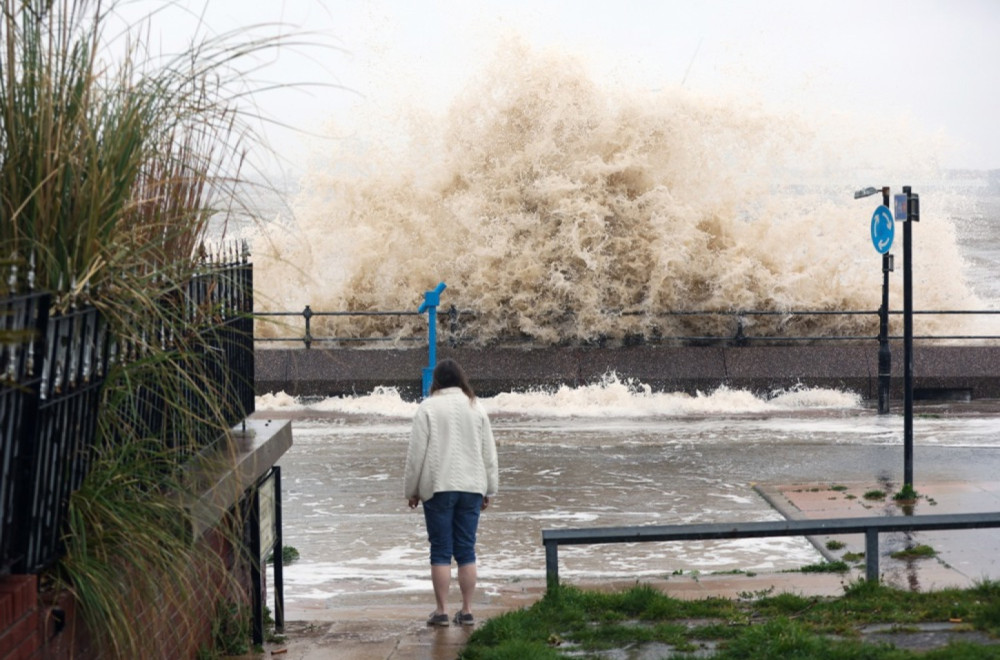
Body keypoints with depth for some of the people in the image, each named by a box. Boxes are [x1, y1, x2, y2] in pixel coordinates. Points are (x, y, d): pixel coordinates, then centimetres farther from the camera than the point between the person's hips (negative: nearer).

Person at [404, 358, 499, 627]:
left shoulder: (428, 408, -5)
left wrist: (412, 490, 5)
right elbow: (489, 453, 9)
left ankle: (441, 610, 4)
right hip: (471, 488, 3)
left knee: (441, 550, 2)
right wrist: (489, 490, 17)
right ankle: (467, 611, 8)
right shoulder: (476, 408, 6)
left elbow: (416, 453, -5)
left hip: (438, 488, -3)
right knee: (466, 550, 7)